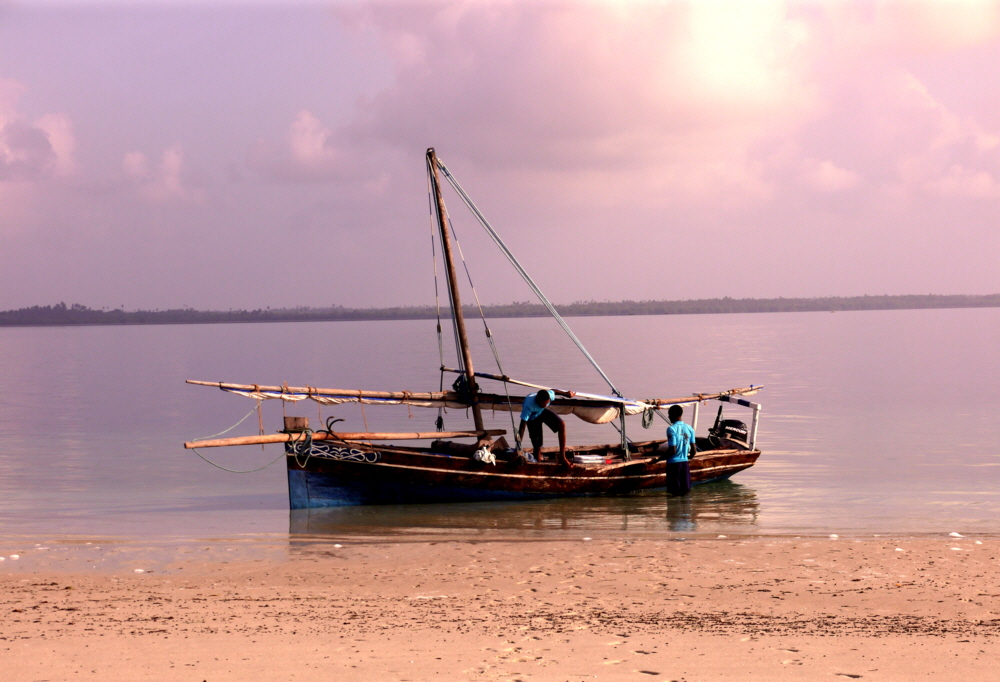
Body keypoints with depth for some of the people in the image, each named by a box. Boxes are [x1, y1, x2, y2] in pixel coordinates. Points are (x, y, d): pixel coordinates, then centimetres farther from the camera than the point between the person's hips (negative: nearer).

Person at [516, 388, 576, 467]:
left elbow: (553, 390, -5)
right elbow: (522, 427, -41)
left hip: (543, 411, 4)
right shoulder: (528, 406, -44)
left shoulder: (550, 395, -34)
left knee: (562, 424, -19)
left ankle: (562, 457, -14)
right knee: (537, 445, -9)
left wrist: (566, 393, 13)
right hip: (532, 417, -4)